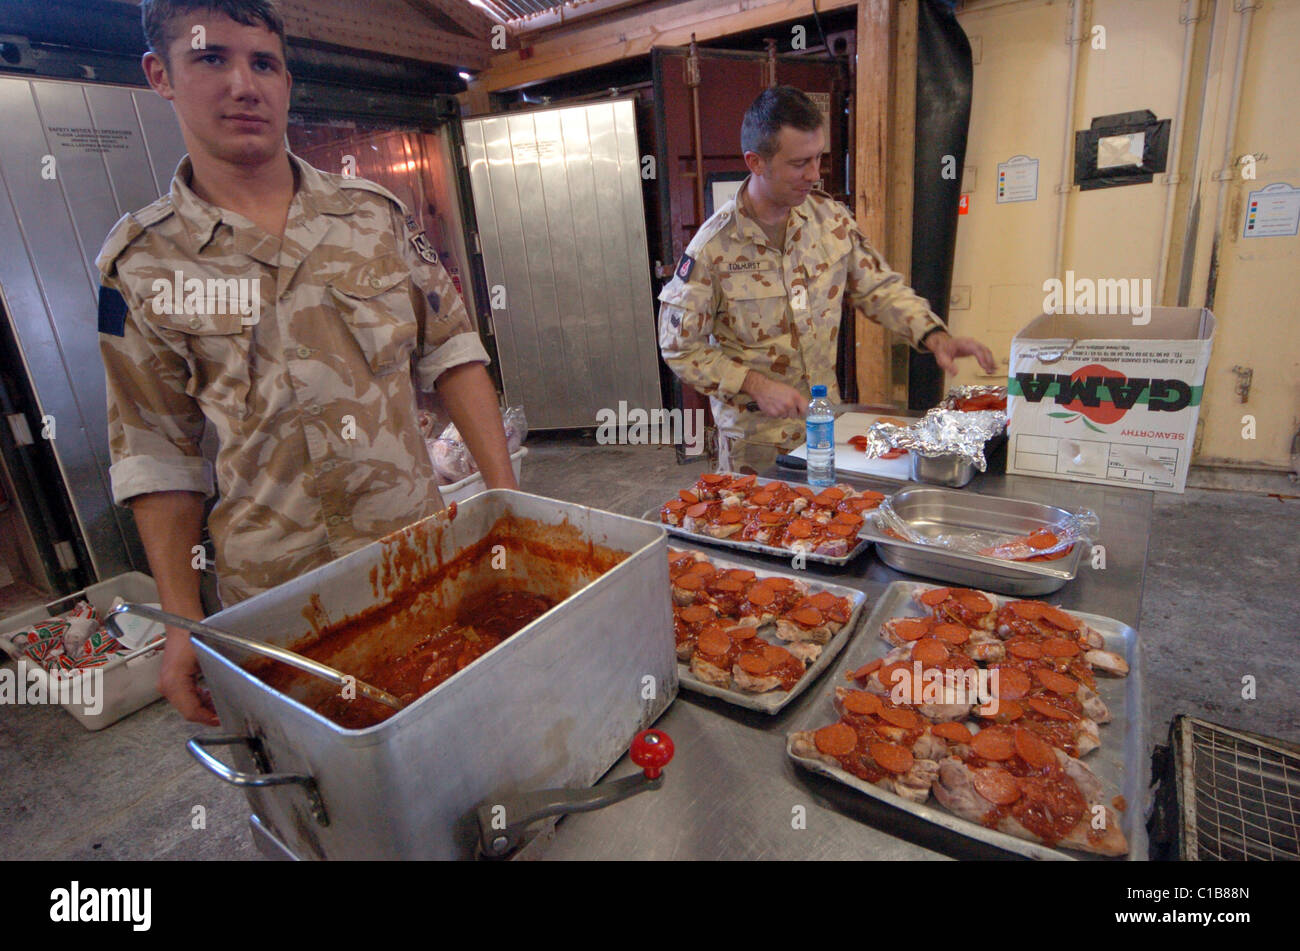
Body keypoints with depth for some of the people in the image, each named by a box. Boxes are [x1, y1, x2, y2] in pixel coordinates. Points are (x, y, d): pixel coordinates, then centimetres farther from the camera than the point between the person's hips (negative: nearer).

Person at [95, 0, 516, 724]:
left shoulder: (376, 214, 2)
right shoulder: (140, 263, -2)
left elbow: (452, 353, 2)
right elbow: (157, 452, 0)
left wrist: (507, 498, -4)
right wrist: (184, 624, -2)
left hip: (424, 552, 2)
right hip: (274, 592, -1)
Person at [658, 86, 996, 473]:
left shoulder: (831, 218, -4)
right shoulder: (713, 246, -18)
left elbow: (879, 287, 7)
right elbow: (680, 348, -13)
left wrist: (934, 335, -9)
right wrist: (755, 384, -22)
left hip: (826, 414, 5)